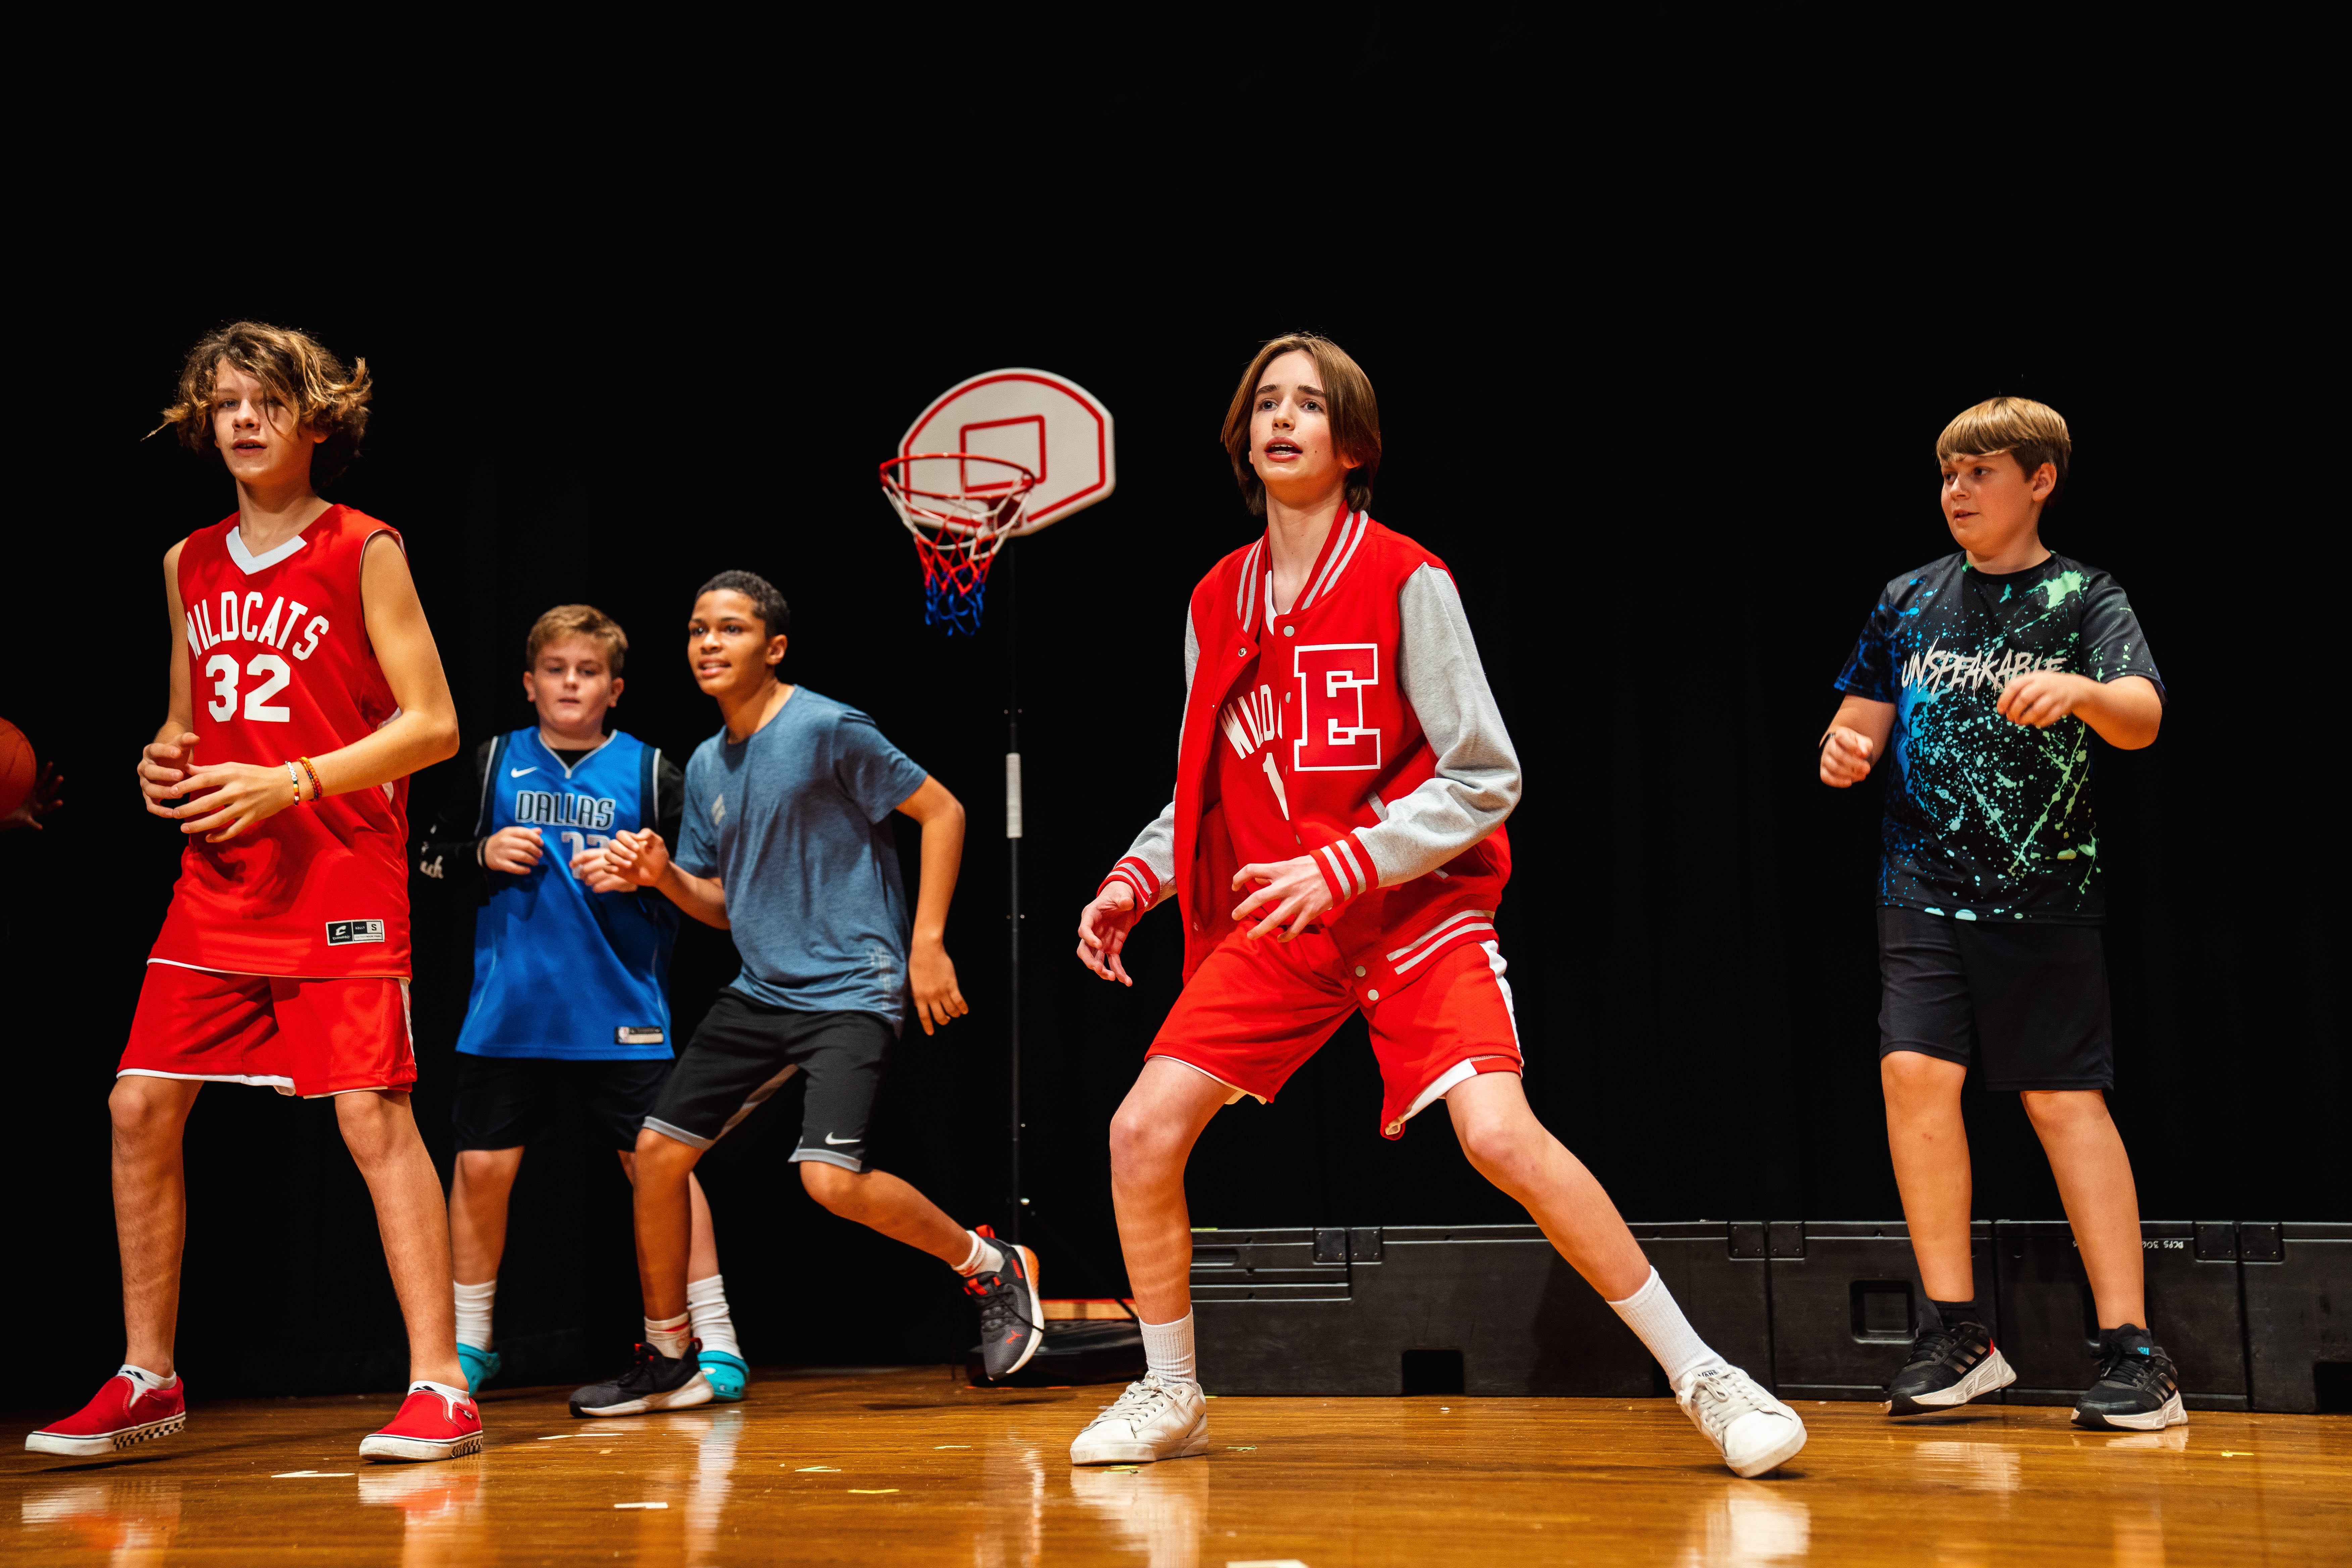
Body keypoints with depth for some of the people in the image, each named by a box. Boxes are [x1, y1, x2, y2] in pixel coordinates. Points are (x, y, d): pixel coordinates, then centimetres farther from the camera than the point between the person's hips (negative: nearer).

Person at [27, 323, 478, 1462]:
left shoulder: (364, 550, -3)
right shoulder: (189, 565, 14)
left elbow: (433, 725, -7)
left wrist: (291, 784, -16)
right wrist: (165, 763, 2)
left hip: (341, 880, -6)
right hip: (216, 884, 6)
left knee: (371, 1112, -11)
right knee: (140, 1109, 2)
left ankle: (440, 1388, -6)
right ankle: (148, 1380, 16)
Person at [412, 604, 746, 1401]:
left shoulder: (649, 772, 2)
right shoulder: (495, 762, 7)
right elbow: (431, 857, 13)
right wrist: (483, 856, -6)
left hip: (620, 1015, -2)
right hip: (509, 1013, 2)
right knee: (481, 1167, 3)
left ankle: (715, 1337, 8)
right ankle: (468, 1342, 21)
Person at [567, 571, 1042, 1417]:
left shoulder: (826, 729, -11)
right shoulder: (705, 765, 12)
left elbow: (942, 810, -9)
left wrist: (927, 943, -13)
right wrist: (664, 875, -3)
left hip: (852, 989, -8)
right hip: (762, 992, 8)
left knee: (832, 1178, -23)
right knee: (658, 1148, 4)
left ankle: (994, 1269, 2)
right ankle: (667, 1361, 21)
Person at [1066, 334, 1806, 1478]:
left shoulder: (1407, 582, -9)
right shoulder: (1216, 603, 7)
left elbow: (1485, 779, -12)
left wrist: (1346, 865, -21)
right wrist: (1138, 879, 0)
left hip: (1418, 910, -5)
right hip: (1275, 924, 5)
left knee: (1501, 1135, -24)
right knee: (1143, 1130, -7)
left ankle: (1701, 1376, -8)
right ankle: (1170, 1396, 16)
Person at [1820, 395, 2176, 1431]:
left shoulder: (2084, 598, 1)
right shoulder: (1910, 600, 11)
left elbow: (2143, 718, -14)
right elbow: (1862, 721, 17)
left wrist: (2081, 691, -36)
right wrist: (1845, 749, -7)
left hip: (2044, 893, -2)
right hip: (1924, 886, 2)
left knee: (2064, 1100, -5)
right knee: (1915, 1071, -13)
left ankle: (2131, 1351, 2)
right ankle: (1956, 1337, -3)